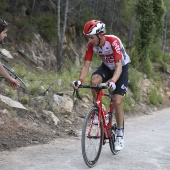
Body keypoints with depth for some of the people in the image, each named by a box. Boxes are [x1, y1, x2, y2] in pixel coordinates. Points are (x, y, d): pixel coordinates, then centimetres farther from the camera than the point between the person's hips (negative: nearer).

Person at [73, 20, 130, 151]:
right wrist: (79, 80, -39)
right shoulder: (91, 45, -20)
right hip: (106, 67, 4)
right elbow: (86, 65, -21)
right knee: (94, 80, -31)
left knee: (118, 102, -13)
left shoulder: (113, 41, -34)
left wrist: (113, 81, -58)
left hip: (121, 68, -4)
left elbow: (118, 65, -41)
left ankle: (120, 134, 4)